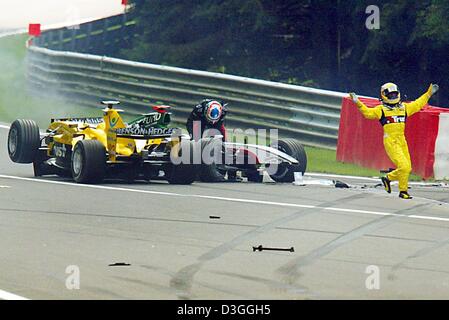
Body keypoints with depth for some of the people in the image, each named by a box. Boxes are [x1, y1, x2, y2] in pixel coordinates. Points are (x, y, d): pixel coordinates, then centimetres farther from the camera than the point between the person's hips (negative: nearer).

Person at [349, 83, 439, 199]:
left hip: (402, 140, 6)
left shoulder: (404, 107, 16)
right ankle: (403, 191, -1)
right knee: (403, 166, -15)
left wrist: (429, 93, 28)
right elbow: (367, 112, -8)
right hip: (390, 141, -6)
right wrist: (358, 103, -21)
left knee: (407, 168, 6)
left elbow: (418, 104, 27)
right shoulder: (381, 110, 1)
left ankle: (388, 178, 27)